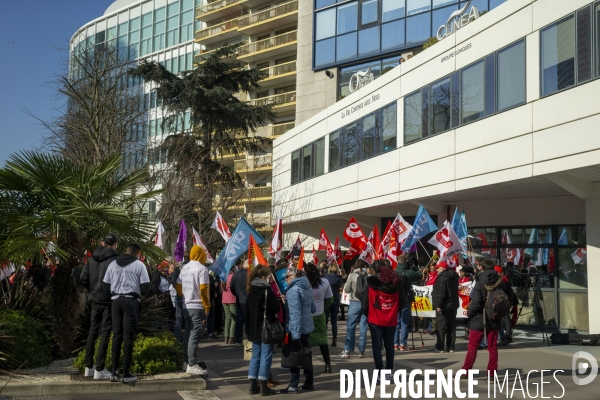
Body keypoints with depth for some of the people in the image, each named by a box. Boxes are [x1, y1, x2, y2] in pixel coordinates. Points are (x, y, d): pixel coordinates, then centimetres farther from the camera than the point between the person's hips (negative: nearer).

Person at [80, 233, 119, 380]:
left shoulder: (92, 258, 5)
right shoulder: (114, 259, -13)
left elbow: (83, 278, 3)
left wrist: (92, 290, 14)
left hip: (95, 300, 6)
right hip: (109, 300, -6)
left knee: (92, 332, 14)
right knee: (105, 334, 0)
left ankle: (89, 367, 21)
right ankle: (99, 370, 2)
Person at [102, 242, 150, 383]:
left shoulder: (113, 264, 10)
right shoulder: (139, 265, -2)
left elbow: (106, 287, 8)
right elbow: (146, 288, -5)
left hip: (116, 301, 4)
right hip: (131, 301, -4)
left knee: (116, 336, 11)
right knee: (128, 337, -1)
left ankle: (114, 371, 11)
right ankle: (126, 373, 0)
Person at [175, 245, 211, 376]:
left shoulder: (184, 268, 11)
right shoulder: (201, 268, -11)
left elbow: (178, 286, 14)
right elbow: (203, 289, -17)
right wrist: (207, 306, -11)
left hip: (186, 306, 8)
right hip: (197, 307, -7)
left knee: (188, 334, 15)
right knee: (195, 335, -8)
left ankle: (186, 362, 21)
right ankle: (192, 365, -10)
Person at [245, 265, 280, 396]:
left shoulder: (252, 289, 8)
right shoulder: (266, 289, -15)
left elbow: (248, 309, 13)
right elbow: (276, 308, -15)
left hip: (254, 328, 7)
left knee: (255, 355, 12)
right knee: (266, 356, -2)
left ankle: (253, 385, 14)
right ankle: (264, 386, 0)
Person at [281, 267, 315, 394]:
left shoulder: (293, 290, -17)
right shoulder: (307, 288, 10)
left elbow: (295, 313, -22)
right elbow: (313, 308, 18)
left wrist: (295, 333, -23)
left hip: (296, 328, -8)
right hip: (307, 326, 8)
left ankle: (293, 385, 4)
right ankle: (309, 383, 20)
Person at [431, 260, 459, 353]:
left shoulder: (442, 277, -17)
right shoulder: (454, 277, 12)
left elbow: (441, 293, -24)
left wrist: (438, 305, -22)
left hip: (444, 306, -9)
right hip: (453, 304, 9)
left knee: (441, 326, -3)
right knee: (451, 326, 10)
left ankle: (439, 347, -2)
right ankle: (450, 347, 12)